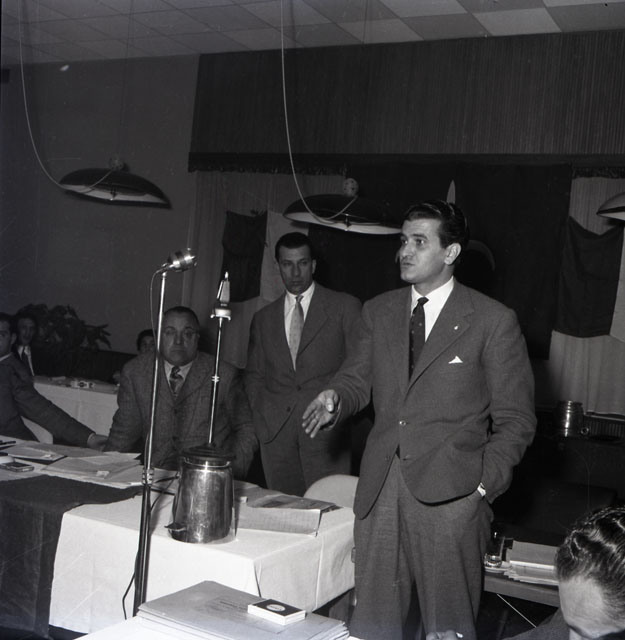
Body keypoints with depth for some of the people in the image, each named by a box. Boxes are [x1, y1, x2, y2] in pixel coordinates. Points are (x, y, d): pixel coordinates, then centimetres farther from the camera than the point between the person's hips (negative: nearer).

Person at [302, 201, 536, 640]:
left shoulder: (494, 321, -3)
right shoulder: (378, 311, 11)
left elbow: (516, 421, -1)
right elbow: (357, 378, 17)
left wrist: (484, 484, -10)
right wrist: (336, 400, -6)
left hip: (451, 494, -4)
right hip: (380, 488, 4)